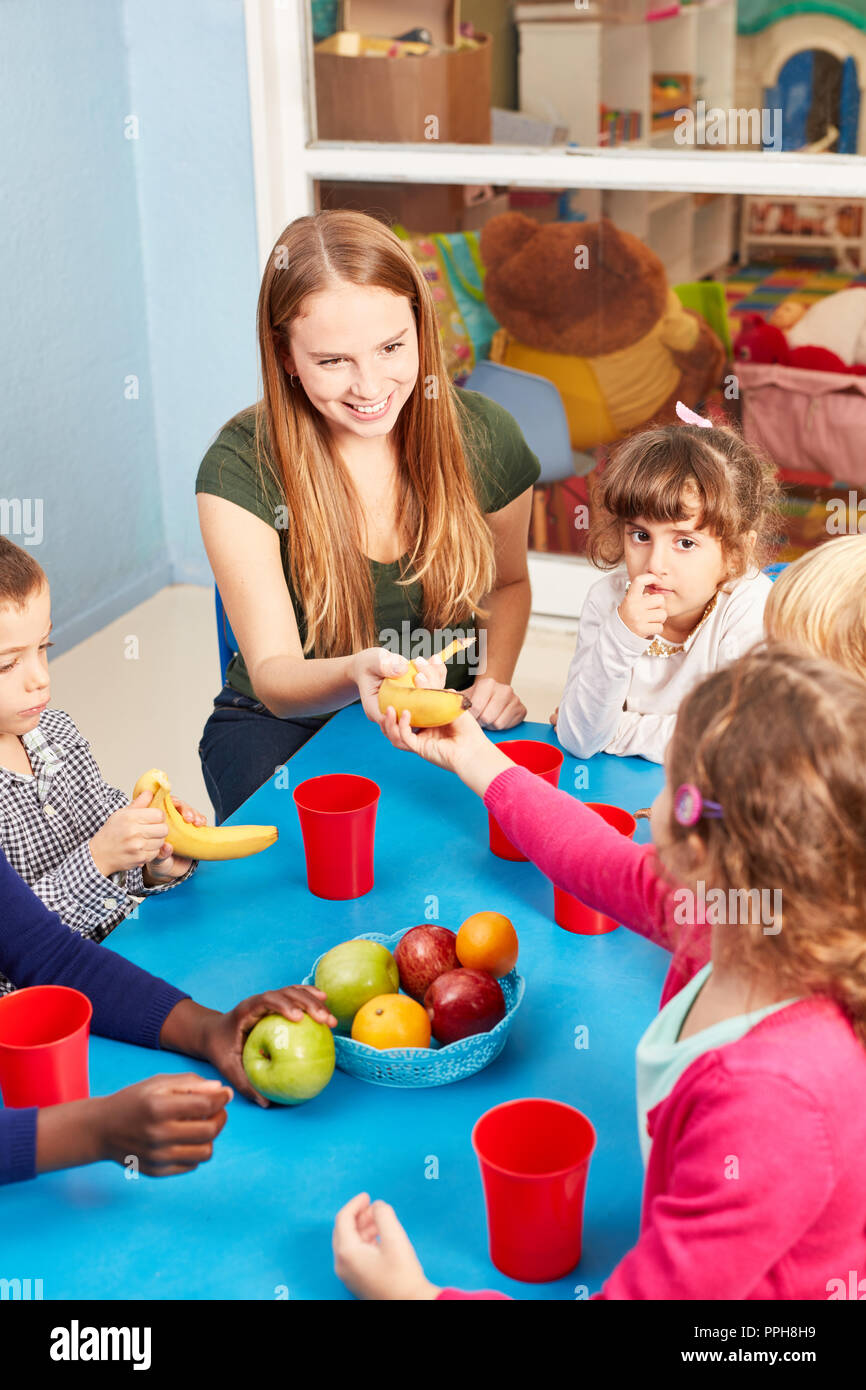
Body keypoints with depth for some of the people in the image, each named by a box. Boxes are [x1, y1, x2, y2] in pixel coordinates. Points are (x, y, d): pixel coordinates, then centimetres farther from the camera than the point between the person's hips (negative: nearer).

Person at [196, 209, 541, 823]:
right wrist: (355, 675, -45)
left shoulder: (484, 434, -7)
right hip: (285, 724, -3)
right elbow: (272, 676, -22)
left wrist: (495, 678, -6)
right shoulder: (242, 466, -18)